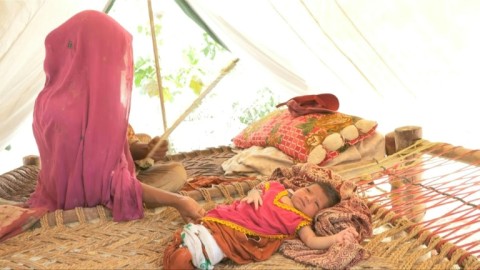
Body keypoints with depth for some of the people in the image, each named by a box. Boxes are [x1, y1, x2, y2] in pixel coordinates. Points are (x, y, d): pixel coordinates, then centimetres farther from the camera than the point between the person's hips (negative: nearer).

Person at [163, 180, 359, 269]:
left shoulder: (299, 221, 0)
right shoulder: (276, 188, 12)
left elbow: (312, 241, -12)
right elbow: (259, 188, 27)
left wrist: (336, 238, -25)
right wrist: (254, 192, 4)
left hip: (238, 235, -5)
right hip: (226, 216, 5)